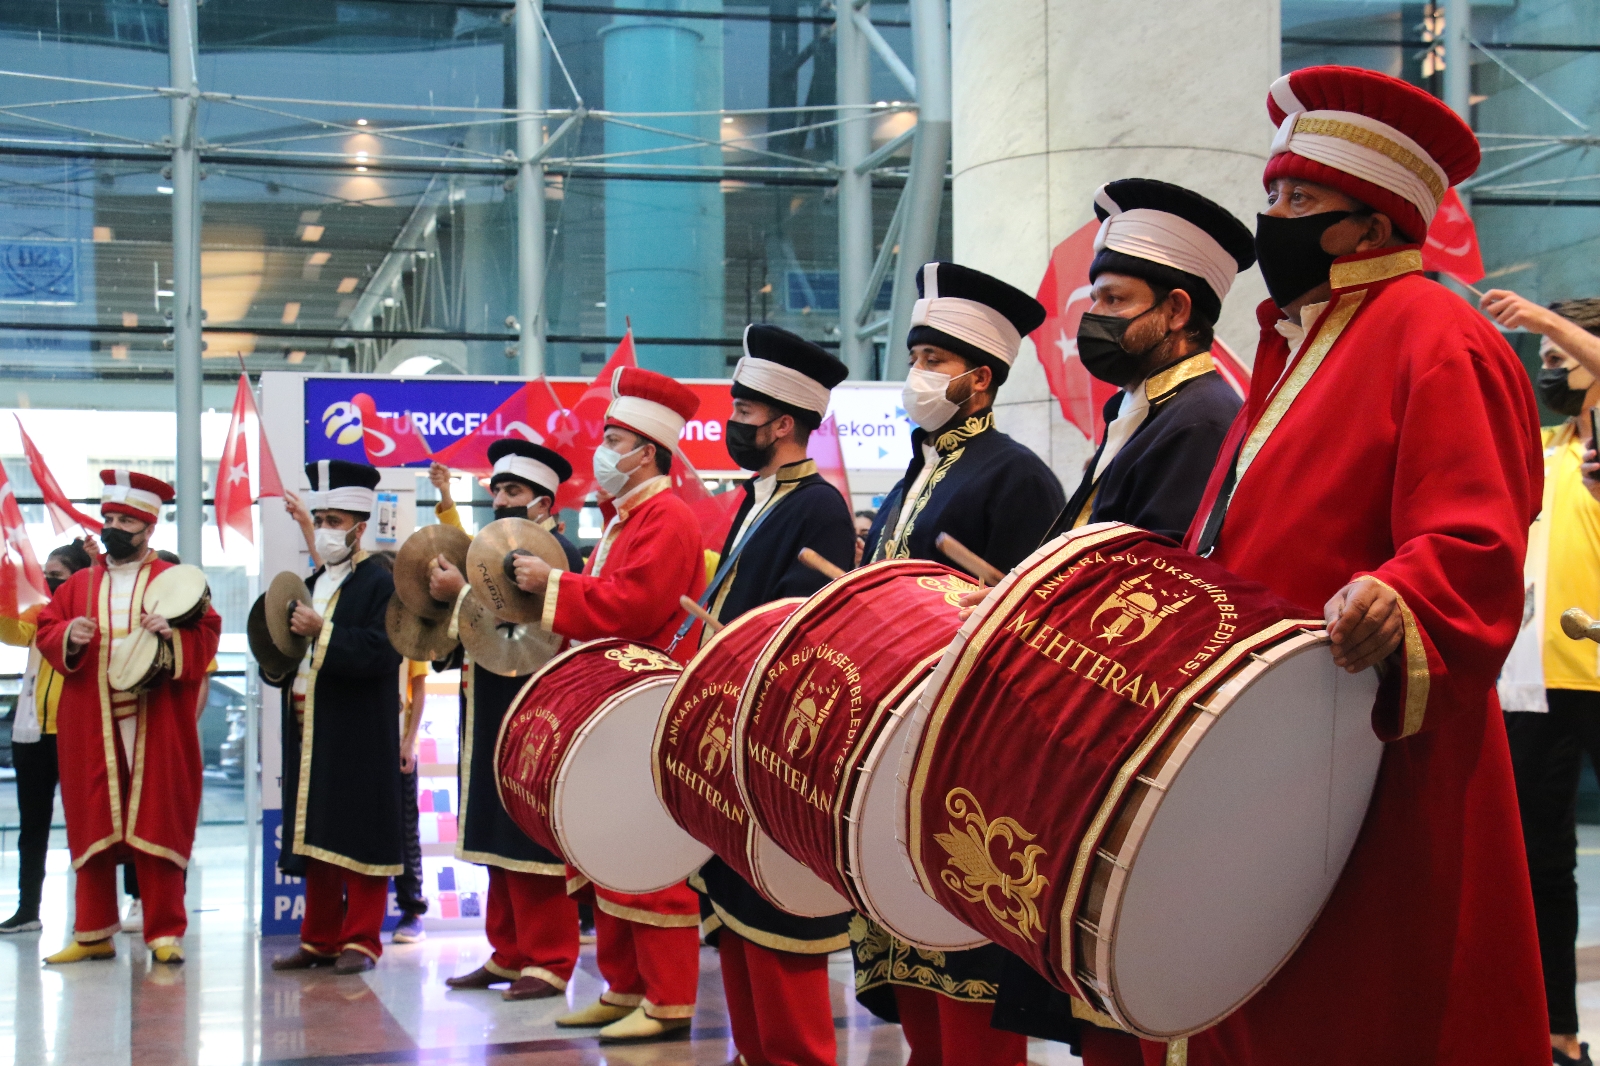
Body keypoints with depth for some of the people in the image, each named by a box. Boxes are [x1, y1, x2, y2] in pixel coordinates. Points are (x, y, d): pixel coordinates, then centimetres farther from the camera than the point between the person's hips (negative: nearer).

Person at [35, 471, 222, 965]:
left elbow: (208, 632, -1)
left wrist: (173, 635, -20)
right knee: (91, 828, 5)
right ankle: (93, 934, 14)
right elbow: (46, 628, 11)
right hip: (90, 729, 3)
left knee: (157, 827, -3)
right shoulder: (79, 584, 14)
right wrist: (68, 636, -10)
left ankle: (164, 933, 2)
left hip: (156, 727, -3)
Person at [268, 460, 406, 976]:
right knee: (316, 838, 10)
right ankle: (320, 938, 18)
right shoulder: (311, 585, 19)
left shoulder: (382, 583, -5)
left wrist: (321, 632, -22)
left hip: (360, 740, -8)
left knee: (360, 836, -4)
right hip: (311, 734, 8)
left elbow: (382, 651, -19)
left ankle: (360, 940, 3)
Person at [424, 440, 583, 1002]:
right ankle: (508, 954, 20)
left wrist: (462, 593, -20)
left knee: (533, 844, -6)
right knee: (499, 843, 12)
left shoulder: (557, 552, -9)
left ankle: (548, 963, -1)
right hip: (491, 721, 9)